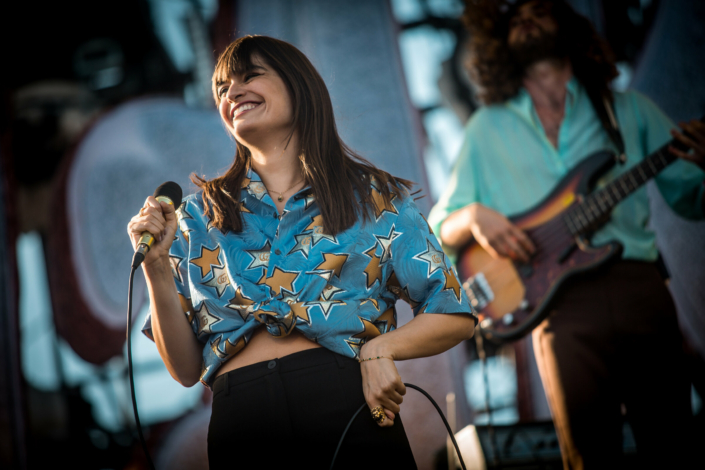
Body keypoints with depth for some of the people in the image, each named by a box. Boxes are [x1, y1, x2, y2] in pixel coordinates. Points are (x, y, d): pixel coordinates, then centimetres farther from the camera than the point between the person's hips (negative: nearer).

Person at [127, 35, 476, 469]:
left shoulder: (373, 196, 9)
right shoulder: (199, 216, 13)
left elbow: (454, 315, 7)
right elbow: (186, 369, 8)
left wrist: (380, 348, -11)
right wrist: (156, 266, -4)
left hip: (353, 416, -1)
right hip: (244, 429, 1)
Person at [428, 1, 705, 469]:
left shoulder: (630, 109, 15)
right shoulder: (488, 128, 15)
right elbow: (440, 228, 16)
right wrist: (474, 216, -7)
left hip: (639, 286, 1)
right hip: (563, 302, -1)